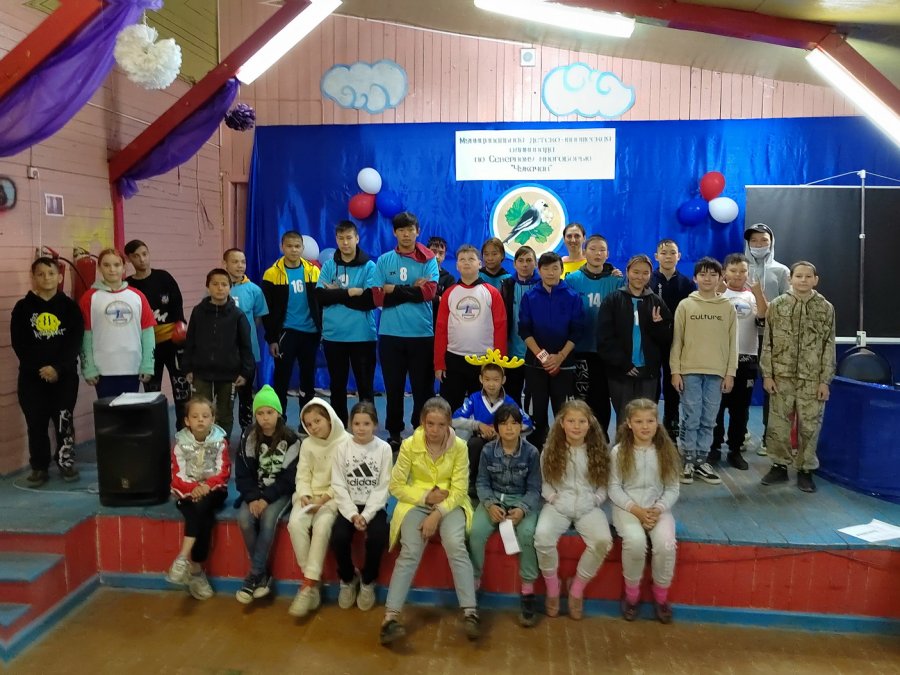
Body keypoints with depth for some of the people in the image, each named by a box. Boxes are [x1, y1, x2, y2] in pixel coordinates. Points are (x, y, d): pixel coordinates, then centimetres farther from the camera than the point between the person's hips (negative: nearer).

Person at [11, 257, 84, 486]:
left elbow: (75, 341, -6)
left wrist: (58, 368, -15)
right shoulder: (23, 307, 3)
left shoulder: (69, 306, 1)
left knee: (64, 420, 5)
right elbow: (18, 343, -2)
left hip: (64, 375, -1)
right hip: (32, 376, 1)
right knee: (36, 423, 5)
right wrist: (39, 368, -12)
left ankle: (66, 462, 19)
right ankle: (39, 467, 16)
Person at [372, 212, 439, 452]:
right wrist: (412, 290, -8)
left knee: (423, 387, 6)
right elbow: (378, 297, -3)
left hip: (422, 335, -1)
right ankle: (394, 434, 21)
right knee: (393, 387, 8)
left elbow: (429, 291, -11)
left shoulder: (429, 260, 3)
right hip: (390, 335, 1)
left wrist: (395, 290, -7)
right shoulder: (384, 261, 6)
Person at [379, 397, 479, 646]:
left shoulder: (459, 446, -9)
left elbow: (459, 490, -9)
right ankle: (391, 616, -25)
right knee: (410, 552, -23)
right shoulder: (409, 445, -8)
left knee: (456, 546, -27)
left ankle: (470, 612, -23)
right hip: (417, 502, 0)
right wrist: (426, 497, -14)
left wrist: (438, 514, -21)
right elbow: (396, 485, -4)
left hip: (449, 504, 0)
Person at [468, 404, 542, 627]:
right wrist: (490, 504, -19)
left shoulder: (531, 453, -8)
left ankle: (528, 592, -16)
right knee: (476, 531, -27)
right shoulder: (487, 451, -4)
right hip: (494, 500, 1)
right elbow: (482, 483, 1)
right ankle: (473, 584, -8)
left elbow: (534, 489, -5)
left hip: (522, 501, -1)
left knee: (527, 533, -31)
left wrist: (522, 509, -23)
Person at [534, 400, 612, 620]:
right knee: (542, 537, -30)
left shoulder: (598, 450, 2)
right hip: (558, 506, -1)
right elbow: (545, 482, 6)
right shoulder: (551, 450, 1)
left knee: (603, 541, -29)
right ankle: (552, 589, -2)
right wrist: (553, 497, -10)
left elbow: (604, 484, 7)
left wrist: (595, 500, -8)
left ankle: (577, 589, -3)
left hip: (588, 508, 1)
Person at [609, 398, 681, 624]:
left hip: (658, 508, 2)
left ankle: (661, 596, 1)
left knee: (666, 543, -26)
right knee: (635, 541, -31)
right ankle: (631, 593, -4)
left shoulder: (666, 451, 1)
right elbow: (614, 489, -5)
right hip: (627, 508, -2)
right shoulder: (619, 451, -4)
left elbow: (672, 489, 2)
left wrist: (658, 510, -15)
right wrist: (637, 510, -16)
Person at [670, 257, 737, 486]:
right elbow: (676, 340, 2)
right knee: (691, 420, 0)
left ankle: (701, 461, 16)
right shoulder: (685, 305, 3)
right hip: (690, 371, -1)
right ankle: (688, 461, 10)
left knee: (708, 421, 6)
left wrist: (730, 372, 1)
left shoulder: (728, 307, 7)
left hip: (717, 373, 2)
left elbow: (732, 342, 7)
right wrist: (675, 371, -3)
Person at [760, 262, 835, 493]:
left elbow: (829, 347, 1)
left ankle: (805, 470, 17)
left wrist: (825, 380, -3)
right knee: (778, 423, 5)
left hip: (812, 379, 0)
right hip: (782, 376, 1)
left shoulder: (826, 308, 2)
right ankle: (779, 466, 20)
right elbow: (767, 343, 2)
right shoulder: (776, 306, 2)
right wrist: (767, 375, -3)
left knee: (809, 425, 4)